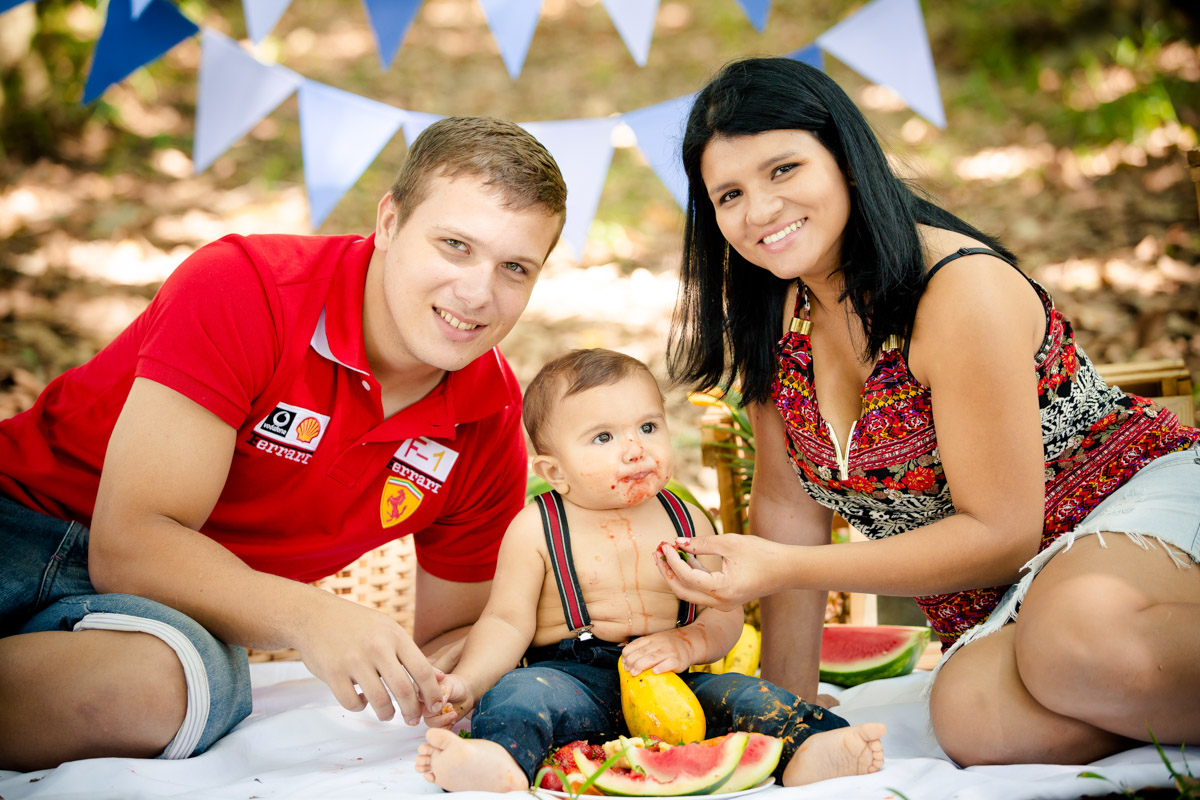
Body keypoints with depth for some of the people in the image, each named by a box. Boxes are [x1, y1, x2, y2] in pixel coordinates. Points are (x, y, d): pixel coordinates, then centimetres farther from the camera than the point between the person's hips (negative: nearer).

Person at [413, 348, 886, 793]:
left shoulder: (687, 521, 9)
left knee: (741, 694, -20)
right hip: (571, 678, -3)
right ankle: (499, 762, -59)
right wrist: (465, 683, -16)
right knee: (519, 693, -31)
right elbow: (507, 623, 1)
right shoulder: (535, 529, 0)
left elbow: (725, 614, 8)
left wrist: (684, 643, -14)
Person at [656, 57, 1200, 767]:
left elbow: (1001, 530, -18)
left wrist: (786, 570, -20)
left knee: (1083, 632, -40)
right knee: (971, 715, -29)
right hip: (1000, 599, 6)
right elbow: (788, 508, 5)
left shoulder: (964, 290, -20)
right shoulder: (771, 317, 0)